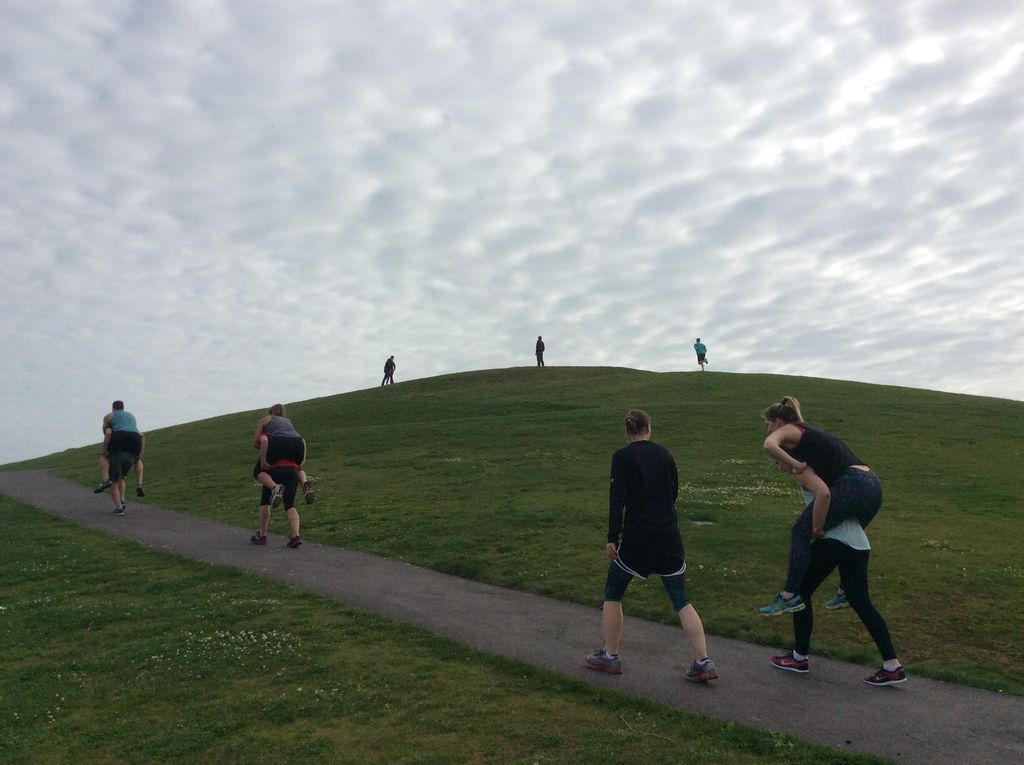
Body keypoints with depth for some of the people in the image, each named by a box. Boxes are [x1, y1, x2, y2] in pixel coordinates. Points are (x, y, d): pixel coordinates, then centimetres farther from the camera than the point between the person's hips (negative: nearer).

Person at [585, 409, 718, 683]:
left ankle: (610, 657, 22)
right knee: (681, 600, 11)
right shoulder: (663, 452, 7)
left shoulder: (622, 457, -7)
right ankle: (704, 663, 7)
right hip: (669, 536, 4)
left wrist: (612, 537, -12)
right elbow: (674, 491, 15)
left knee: (612, 593, 15)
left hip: (636, 537, -4)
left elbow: (617, 498, -14)